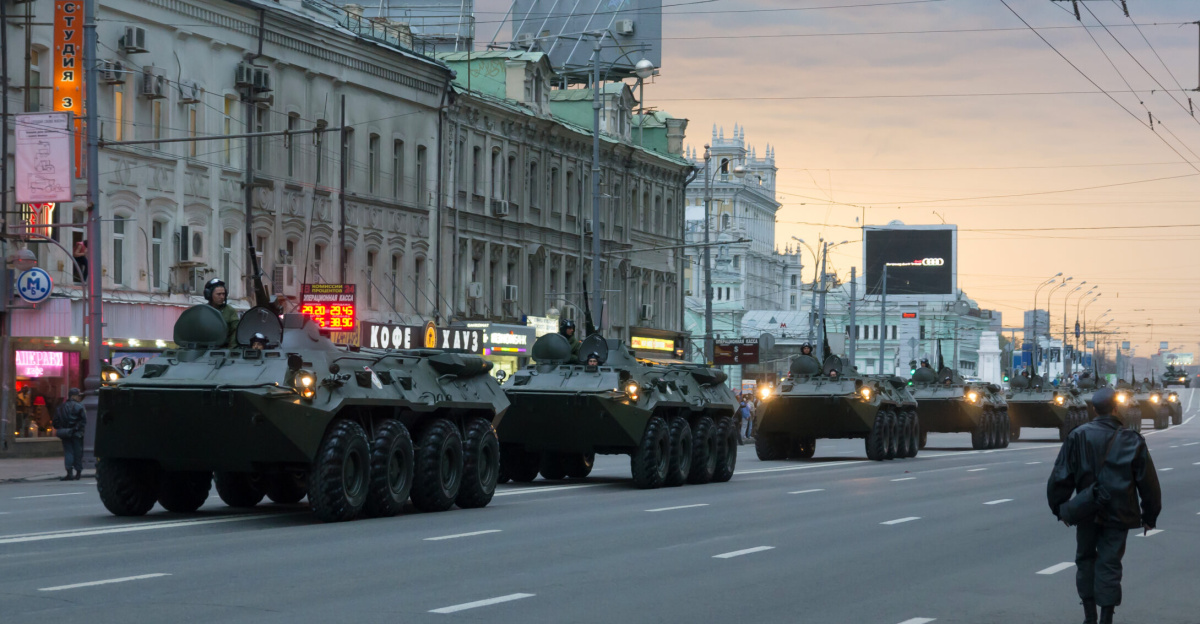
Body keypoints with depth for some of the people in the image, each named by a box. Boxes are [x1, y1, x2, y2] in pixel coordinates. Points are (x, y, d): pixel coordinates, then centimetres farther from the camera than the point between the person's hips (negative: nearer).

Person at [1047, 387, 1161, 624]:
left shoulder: (1078, 437, -4)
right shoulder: (1132, 441, -3)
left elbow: (1061, 476, -2)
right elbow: (1149, 483, 2)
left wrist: (1059, 507, 9)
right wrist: (1149, 515, 12)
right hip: (1118, 514, 0)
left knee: (1086, 559, 17)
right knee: (1109, 564, 3)